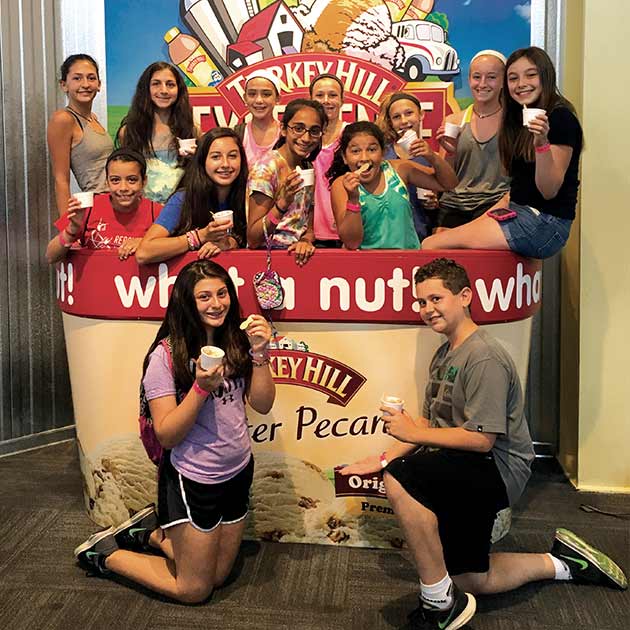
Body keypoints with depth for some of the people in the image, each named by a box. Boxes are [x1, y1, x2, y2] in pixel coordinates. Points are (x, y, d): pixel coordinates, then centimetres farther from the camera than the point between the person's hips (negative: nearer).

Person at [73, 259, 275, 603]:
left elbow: (262, 405, -4)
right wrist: (201, 387, -31)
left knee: (218, 576, 19)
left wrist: (259, 353, -16)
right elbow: (166, 435, -19)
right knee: (193, 590, 9)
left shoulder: (237, 343, -3)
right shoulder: (166, 356, -18)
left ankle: (151, 532, 37)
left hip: (238, 472, 6)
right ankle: (103, 553, 25)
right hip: (192, 480, -6)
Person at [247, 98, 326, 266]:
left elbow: (310, 224, 12)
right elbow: (252, 240, -13)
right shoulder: (267, 168, -12)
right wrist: (282, 204, -27)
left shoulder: (308, 167, 9)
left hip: (299, 253, 7)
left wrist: (306, 240, -11)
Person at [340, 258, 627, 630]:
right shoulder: (444, 354, 11)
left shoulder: (484, 357, -20)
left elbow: (482, 439, -25)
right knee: (470, 581, 17)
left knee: (401, 477, -33)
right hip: (467, 474, 10)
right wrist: (384, 459, 0)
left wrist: (414, 434, -20)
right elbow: (429, 422, 12)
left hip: (499, 469, -10)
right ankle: (562, 563, 31)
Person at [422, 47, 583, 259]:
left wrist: (542, 143, -29)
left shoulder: (560, 118, -11)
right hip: (519, 213, 9)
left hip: (546, 223, -9)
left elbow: (549, 191, -16)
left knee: (431, 246, -16)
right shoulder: (519, 118, 15)